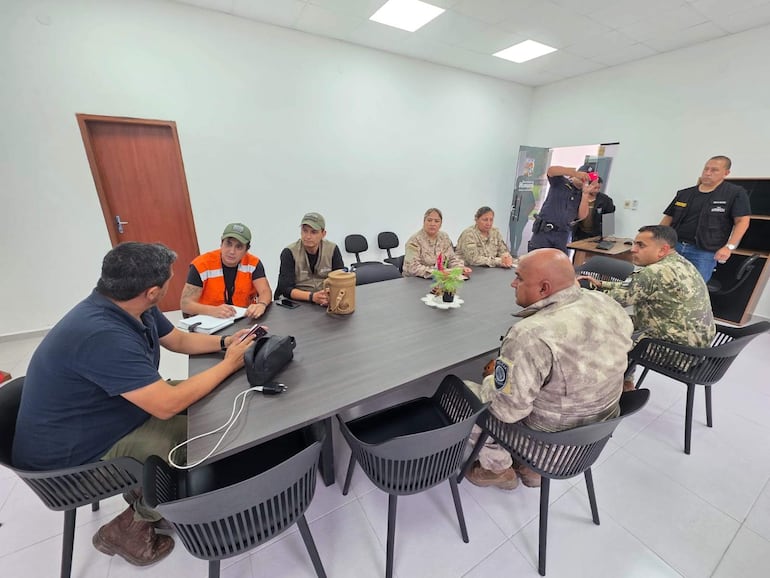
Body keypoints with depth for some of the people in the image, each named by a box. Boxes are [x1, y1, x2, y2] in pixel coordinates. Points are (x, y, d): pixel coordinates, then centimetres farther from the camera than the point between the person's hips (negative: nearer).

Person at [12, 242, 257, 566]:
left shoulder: (133, 309, -8)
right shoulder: (102, 335, -37)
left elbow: (179, 340, 7)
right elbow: (167, 404, -34)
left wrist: (225, 342, -8)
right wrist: (229, 365, -24)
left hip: (110, 418, 9)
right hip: (69, 456, -8)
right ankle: (127, 528, 12)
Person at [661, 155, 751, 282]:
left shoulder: (736, 193, 2)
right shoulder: (684, 194, 11)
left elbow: (742, 221, -2)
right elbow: (668, 218, 14)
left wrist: (729, 247, -13)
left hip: (704, 252, -3)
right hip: (673, 246, 3)